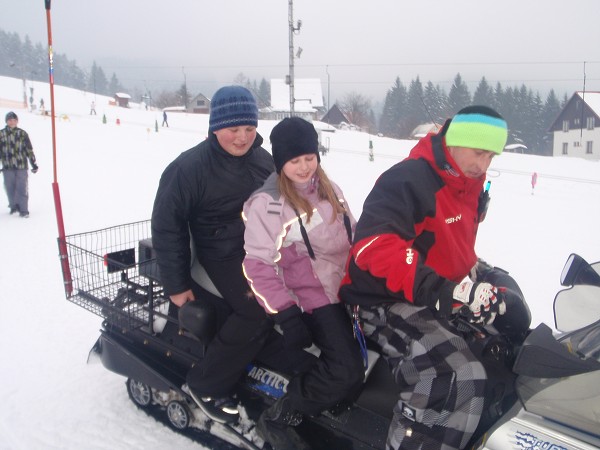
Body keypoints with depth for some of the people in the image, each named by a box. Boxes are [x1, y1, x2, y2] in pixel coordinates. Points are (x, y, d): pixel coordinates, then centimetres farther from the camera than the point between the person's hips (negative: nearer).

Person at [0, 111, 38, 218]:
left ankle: (23, 210, 3)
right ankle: (13, 206, 26)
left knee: (22, 188, -2)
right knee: (10, 188, 7)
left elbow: (29, 149, 6)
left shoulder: (22, 133, 4)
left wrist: (34, 164, 5)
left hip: (22, 165, -1)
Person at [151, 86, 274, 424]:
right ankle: (206, 385, -7)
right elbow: (167, 225, -9)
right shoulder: (189, 167, -11)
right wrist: (176, 285, -9)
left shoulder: (263, 160, 8)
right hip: (225, 254, -7)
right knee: (258, 311, -25)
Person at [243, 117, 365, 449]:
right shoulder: (266, 203, -12)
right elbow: (258, 265, -15)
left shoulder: (329, 190, 9)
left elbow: (352, 237, 20)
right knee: (346, 372, -22)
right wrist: (287, 315, -21)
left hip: (349, 288, 8)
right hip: (313, 297, -8)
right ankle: (277, 419, -5)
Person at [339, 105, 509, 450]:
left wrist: (478, 276, 16)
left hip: (440, 300, 10)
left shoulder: (470, 186, 10)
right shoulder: (408, 180, -20)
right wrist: (445, 292, -39)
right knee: (459, 377, -29)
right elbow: (373, 246, -34)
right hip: (387, 300, -10)